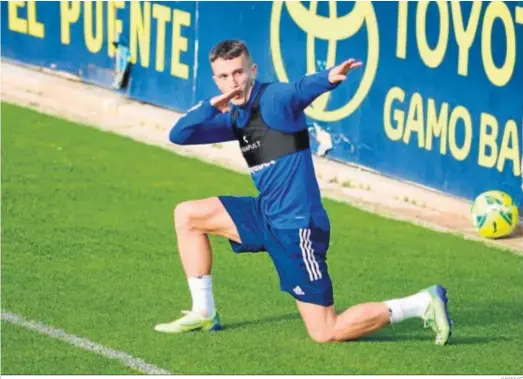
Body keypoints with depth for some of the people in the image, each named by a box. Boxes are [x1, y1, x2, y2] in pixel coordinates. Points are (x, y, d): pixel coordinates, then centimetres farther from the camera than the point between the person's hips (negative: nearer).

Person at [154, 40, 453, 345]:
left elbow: (301, 91, -38)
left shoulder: (273, 98, -15)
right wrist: (211, 106, -13)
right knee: (187, 215, 14)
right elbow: (179, 136, 6)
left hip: (296, 225, -9)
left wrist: (328, 78, -61)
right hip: (267, 216, 9)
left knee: (326, 334, -7)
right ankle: (204, 314, 20)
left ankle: (423, 303, 1)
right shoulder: (234, 117, 10)